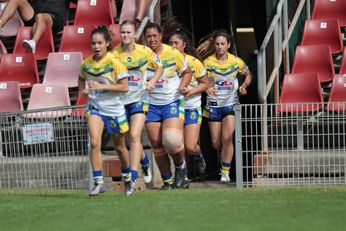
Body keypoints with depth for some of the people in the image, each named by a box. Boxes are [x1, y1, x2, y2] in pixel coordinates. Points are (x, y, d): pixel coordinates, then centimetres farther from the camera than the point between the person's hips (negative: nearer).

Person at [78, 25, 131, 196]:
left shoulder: (114, 62, -13)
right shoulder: (86, 63, -2)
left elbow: (124, 87, -16)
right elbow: (81, 79, 19)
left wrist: (102, 86, -24)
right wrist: (83, 89, -3)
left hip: (114, 109, -2)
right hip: (95, 108, 2)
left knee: (119, 147, 14)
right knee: (95, 143, -19)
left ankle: (127, 176, 39)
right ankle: (98, 182, -15)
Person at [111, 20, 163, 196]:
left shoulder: (145, 52, -4)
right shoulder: (114, 54, -4)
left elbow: (159, 67, 12)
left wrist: (152, 81, -4)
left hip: (139, 99, -2)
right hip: (120, 100, 2)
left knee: (134, 136, -18)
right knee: (132, 139, 13)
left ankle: (133, 178, -19)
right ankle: (145, 162, 44)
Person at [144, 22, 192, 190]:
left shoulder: (173, 53, -6)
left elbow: (187, 72, 8)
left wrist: (183, 86, -10)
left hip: (172, 102, -2)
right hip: (151, 105, 2)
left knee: (172, 140, -20)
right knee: (157, 146, 1)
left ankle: (181, 167, 9)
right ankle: (167, 181, 15)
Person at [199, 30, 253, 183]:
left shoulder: (236, 62, -1)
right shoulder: (208, 62, -4)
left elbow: (248, 75, 16)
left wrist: (244, 85, -3)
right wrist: (206, 88, -17)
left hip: (231, 103, -1)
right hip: (213, 105, 1)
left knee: (227, 138, -18)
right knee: (216, 144, 3)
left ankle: (225, 172, -8)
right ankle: (225, 156, 39)